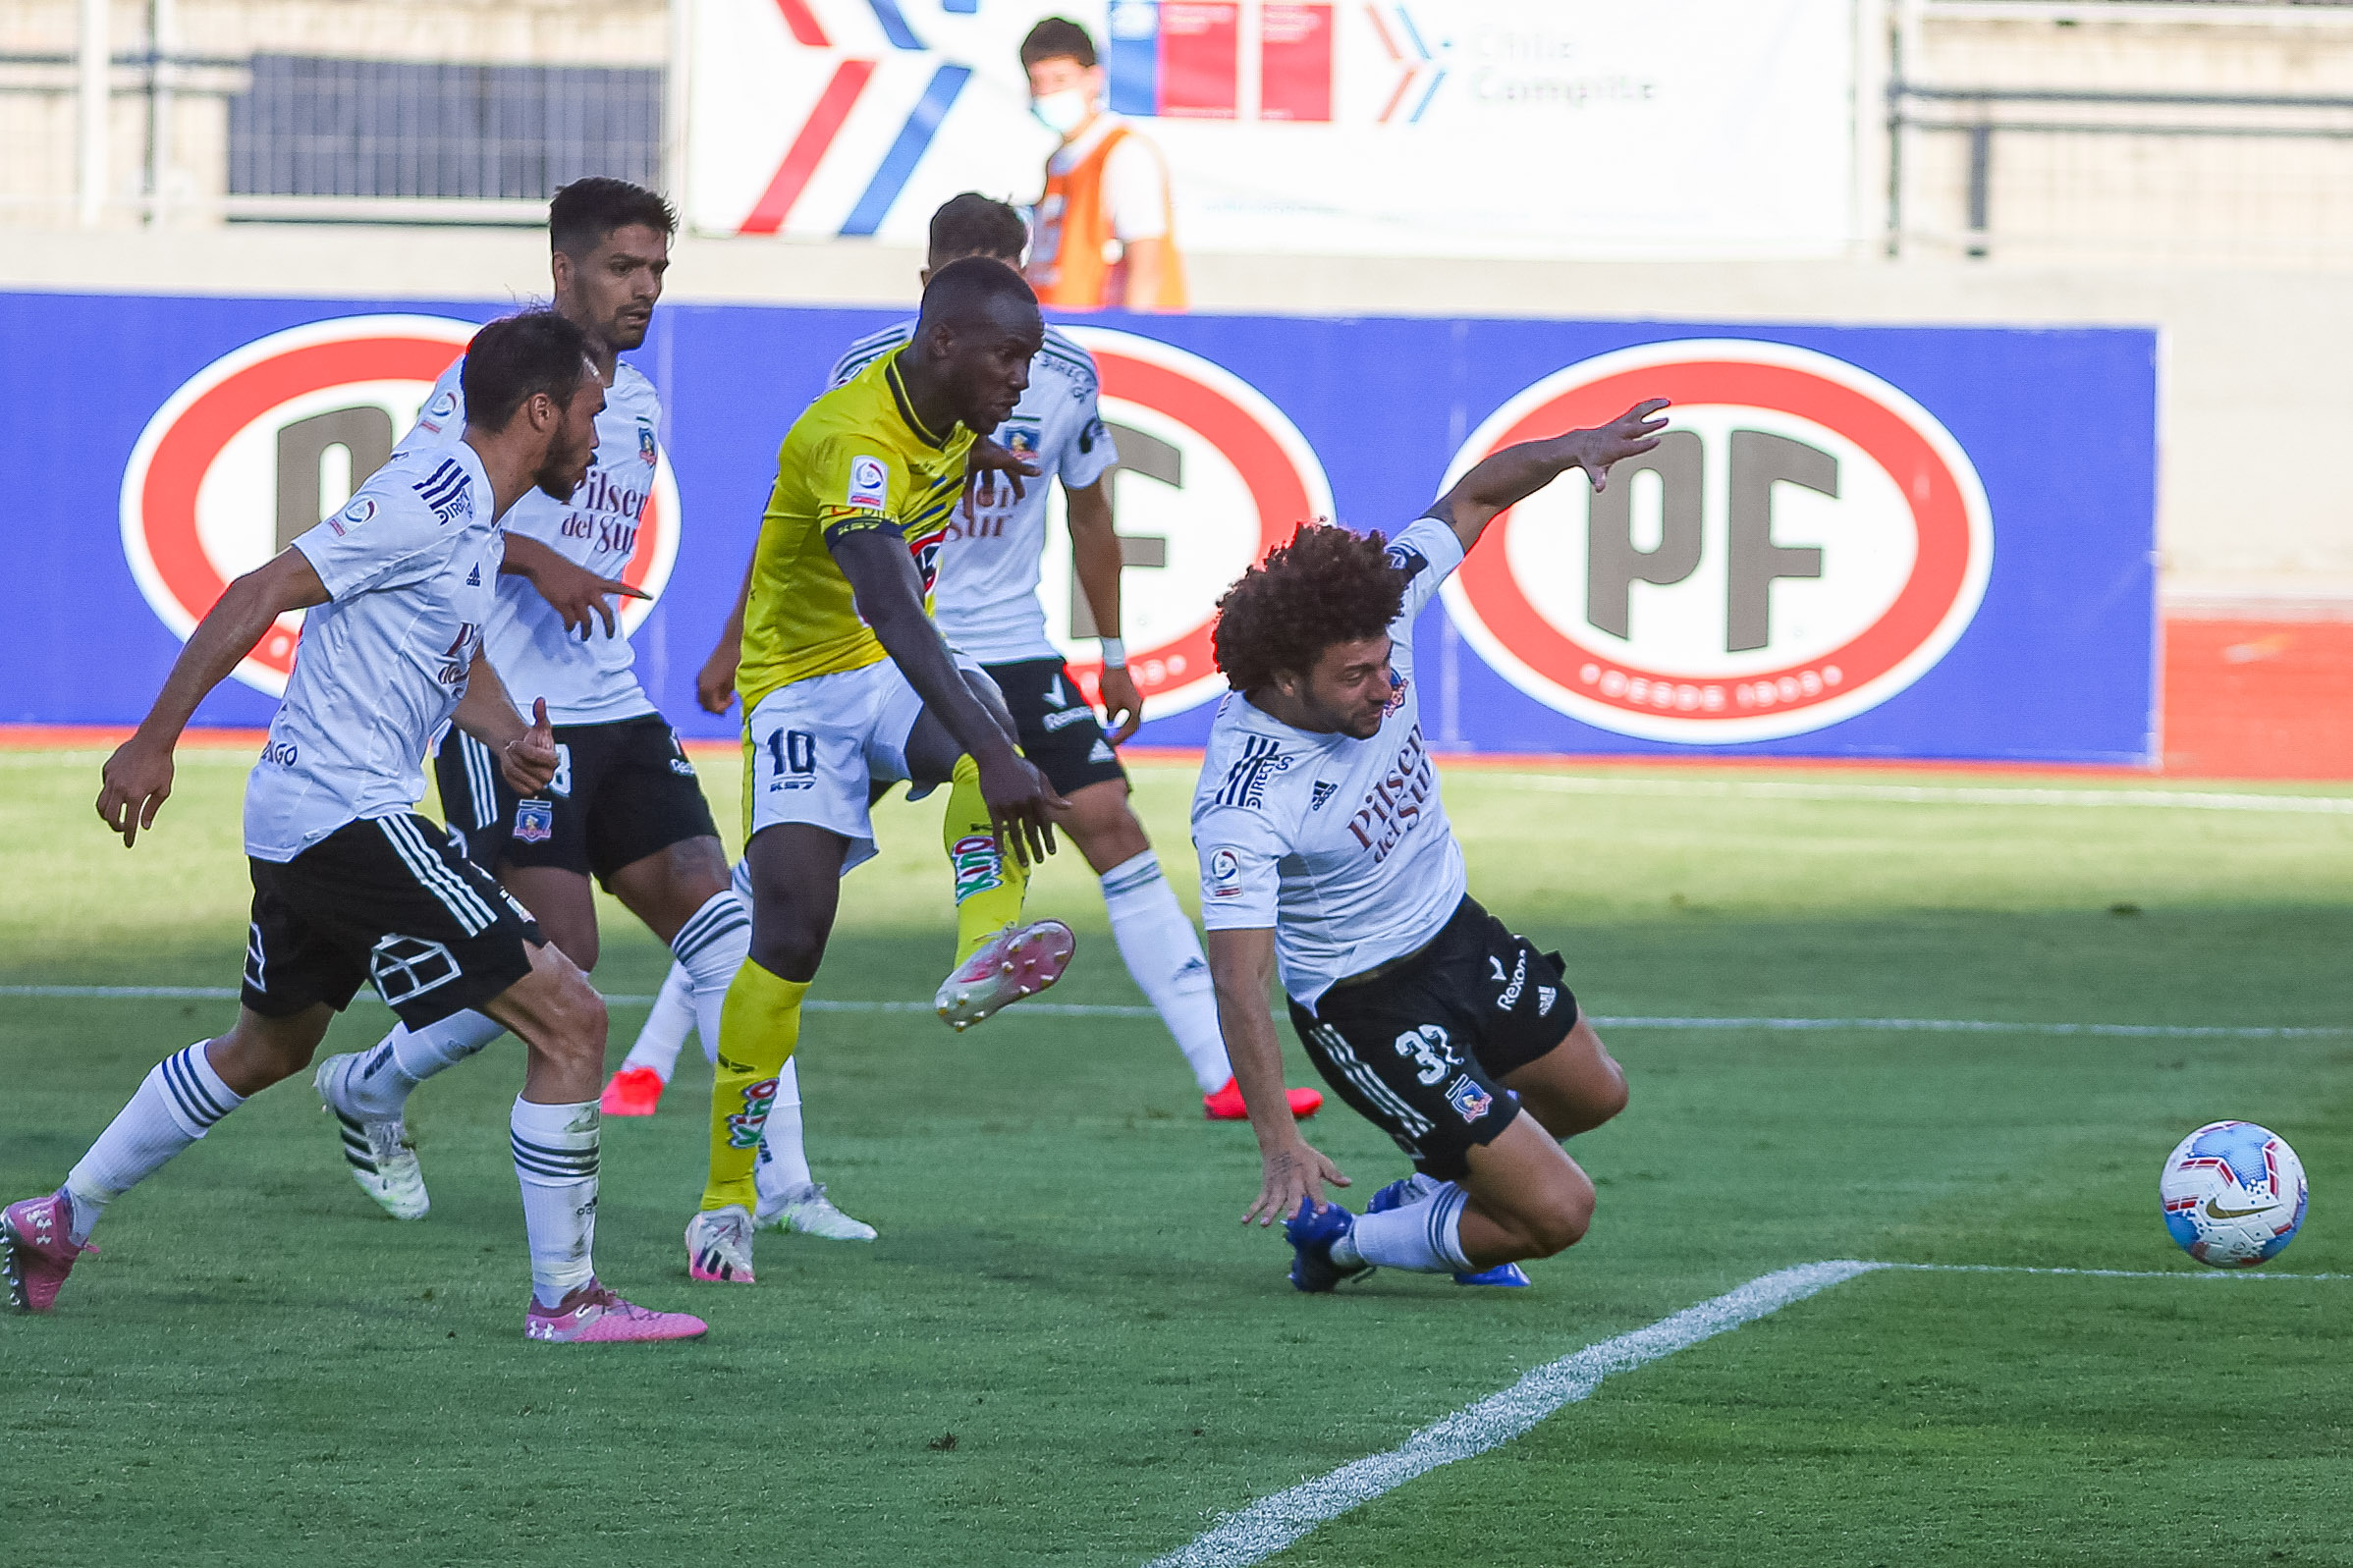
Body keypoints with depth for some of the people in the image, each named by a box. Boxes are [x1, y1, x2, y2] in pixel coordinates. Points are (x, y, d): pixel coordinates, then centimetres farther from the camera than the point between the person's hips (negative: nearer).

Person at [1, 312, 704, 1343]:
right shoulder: (428, 500, -17)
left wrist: (509, 737, 3)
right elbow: (261, 593, -19)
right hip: (350, 820, -11)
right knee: (571, 1021, -11)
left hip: (296, 823, 11)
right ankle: (563, 1298, -6)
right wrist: (154, 741, -19)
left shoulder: (475, 520, 13)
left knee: (266, 1048, 30)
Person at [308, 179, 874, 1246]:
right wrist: (536, 560, -21)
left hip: (613, 712, 8)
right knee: (559, 952, -14)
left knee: (716, 916, -6)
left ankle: (777, 1181, -7)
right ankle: (372, 1087, 10)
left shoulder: (637, 402, 17)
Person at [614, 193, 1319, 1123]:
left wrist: (1114, 656, 14)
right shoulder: (872, 373, -12)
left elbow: (1089, 516, 10)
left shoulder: (1064, 377, -6)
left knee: (1111, 828, -8)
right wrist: (736, 647, 3)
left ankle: (1226, 1076, -4)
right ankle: (647, 1063, 4)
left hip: (1009, 647, 2)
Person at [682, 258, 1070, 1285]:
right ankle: (724, 1202, -4)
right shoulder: (853, 440, -28)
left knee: (984, 723, -31)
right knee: (789, 937, -15)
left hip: (902, 670, 6)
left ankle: (982, 954, -53)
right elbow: (891, 610, -43)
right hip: (805, 683, -6)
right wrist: (993, 757, -52)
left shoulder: (944, 409, -2)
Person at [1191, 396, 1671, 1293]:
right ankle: (1336, 1243, 8)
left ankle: (1429, 1188, 46)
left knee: (1592, 1095, 27)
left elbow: (1474, 497, -5)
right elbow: (1238, 982, -39)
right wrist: (1277, 1142, -49)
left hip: (1457, 931, 8)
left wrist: (1570, 450, -24)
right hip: (1367, 1006, -8)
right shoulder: (1241, 805, -36)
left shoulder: (1372, 609, -19)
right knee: (1557, 1212, -11)